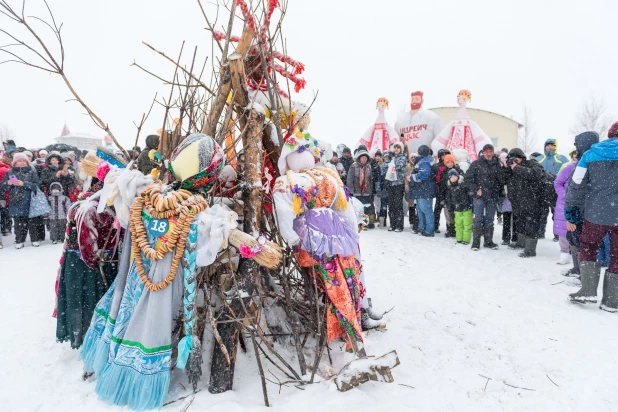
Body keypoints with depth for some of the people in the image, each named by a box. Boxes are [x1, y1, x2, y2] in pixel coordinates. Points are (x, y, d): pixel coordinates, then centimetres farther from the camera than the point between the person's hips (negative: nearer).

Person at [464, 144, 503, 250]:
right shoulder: (476, 164, -1)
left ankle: (488, 241, 20)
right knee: (478, 219, -3)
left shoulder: (497, 164, 8)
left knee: (489, 220, 11)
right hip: (479, 197, -3)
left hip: (492, 197, 4)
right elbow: (467, 179, -3)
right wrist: (476, 189, -9)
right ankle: (476, 242, 4)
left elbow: (502, 180, 11)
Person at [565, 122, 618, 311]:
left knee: (588, 247, 17)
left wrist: (570, 207, 10)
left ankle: (588, 291, 8)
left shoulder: (590, 154, 0)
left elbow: (576, 185, 0)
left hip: (596, 214, 0)